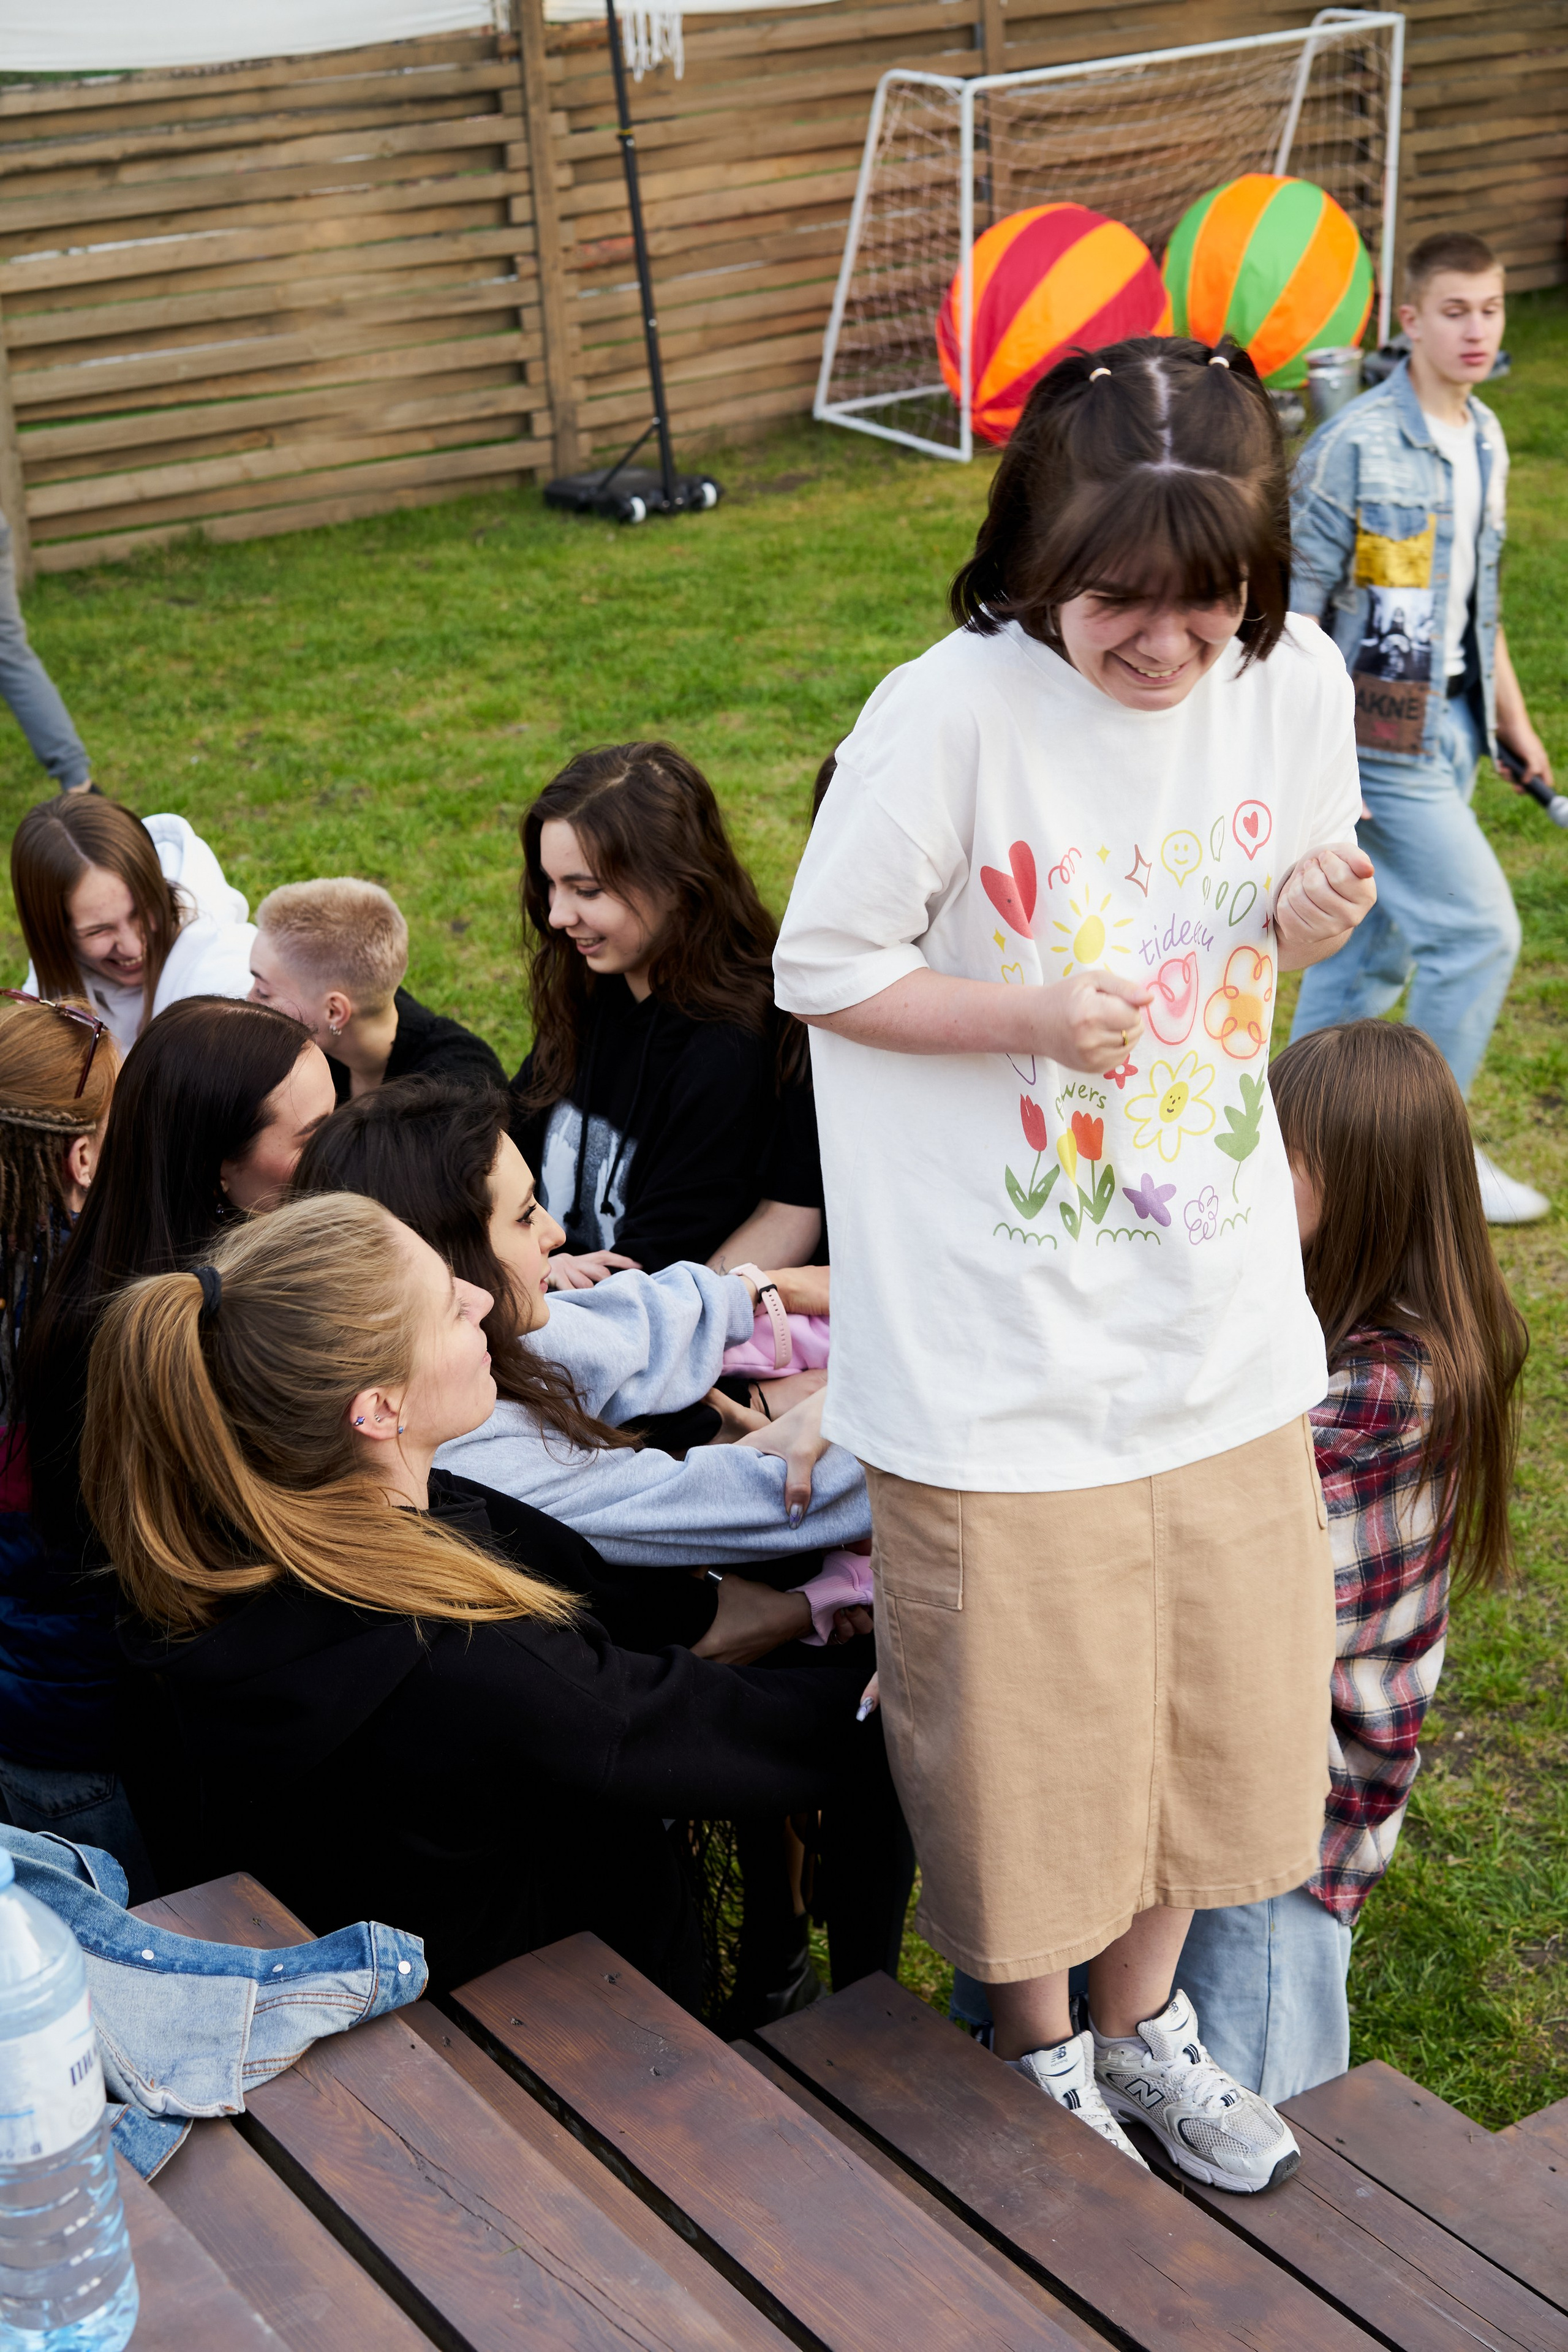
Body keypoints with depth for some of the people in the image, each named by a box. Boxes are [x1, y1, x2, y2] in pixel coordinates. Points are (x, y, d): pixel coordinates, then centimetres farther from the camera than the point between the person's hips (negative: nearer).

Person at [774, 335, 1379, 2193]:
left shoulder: (1294, 686, -5)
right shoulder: (951, 716, -19)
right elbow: (822, 971, -9)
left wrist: (1312, 923, -12)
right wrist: (1031, 1018, -23)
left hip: (1220, 1315, 5)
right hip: (1006, 1334, -4)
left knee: (1219, 1690, 18)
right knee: (1030, 1724, 10)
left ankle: (1144, 2022, 45)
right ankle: (1042, 2060, 39)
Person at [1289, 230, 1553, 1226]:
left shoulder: (1485, 440, 9)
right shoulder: (1354, 447, -16)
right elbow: (1294, 609, -16)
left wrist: (1512, 716, 21)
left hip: (1451, 723, 8)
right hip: (1382, 728, -8)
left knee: (1378, 938, 14)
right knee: (1479, 928, -8)